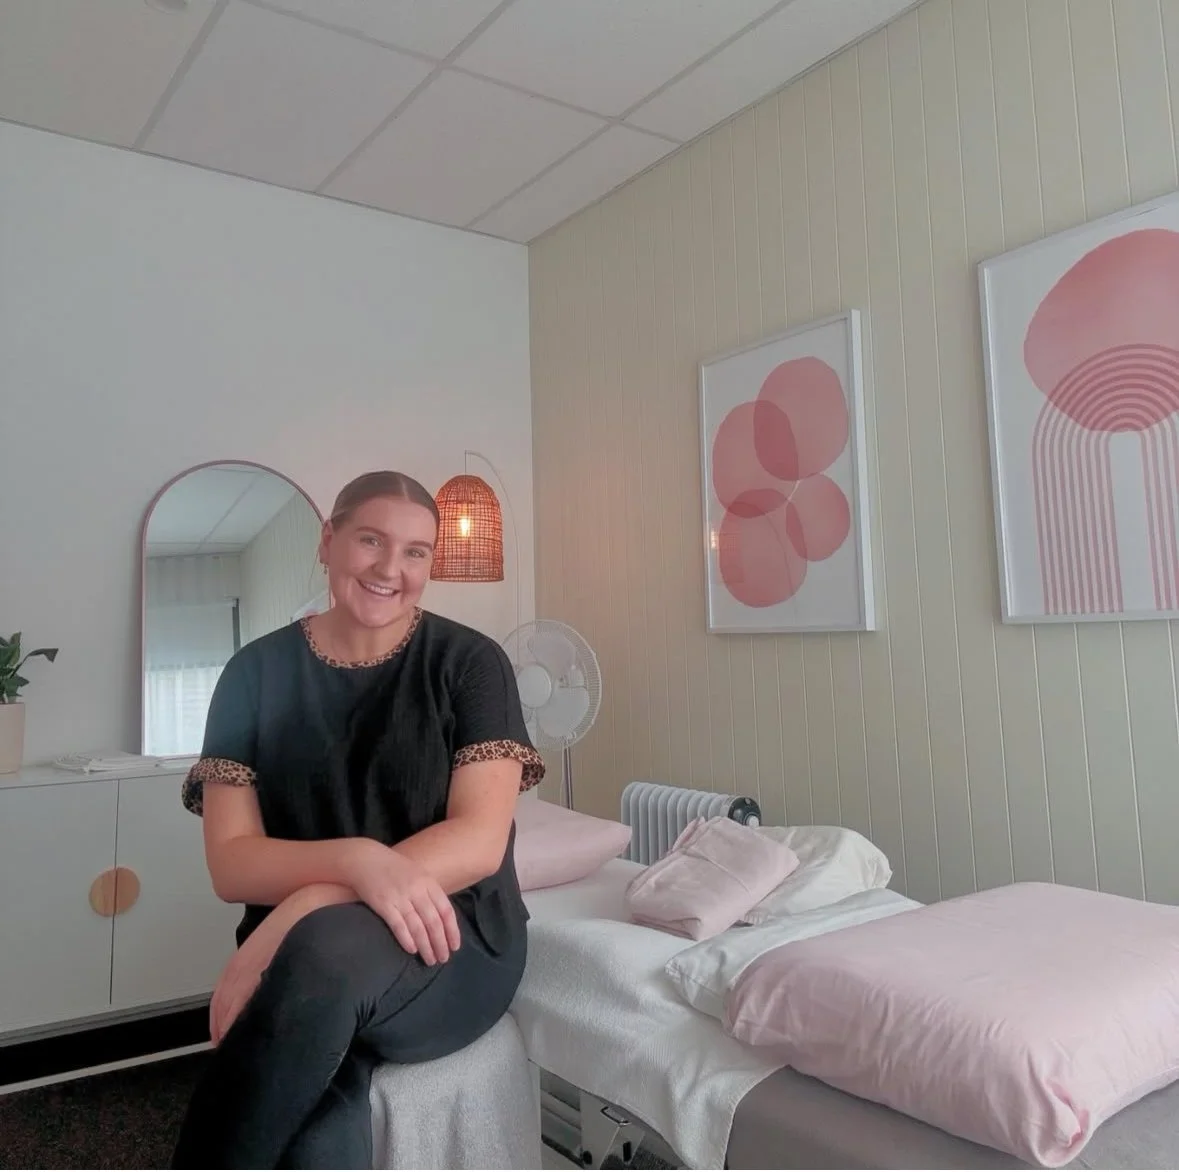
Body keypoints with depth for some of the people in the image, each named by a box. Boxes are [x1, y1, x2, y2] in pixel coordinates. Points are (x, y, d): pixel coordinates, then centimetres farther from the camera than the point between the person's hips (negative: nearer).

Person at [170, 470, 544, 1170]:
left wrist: (309, 905, -25)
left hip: (455, 940, 0)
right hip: (298, 954, 0)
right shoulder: (257, 672, 2)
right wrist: (356, 859, -26)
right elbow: (231, 863, -5)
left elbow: (480, 841, -13)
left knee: (329, 950, -34)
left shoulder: (470, 661, -3)